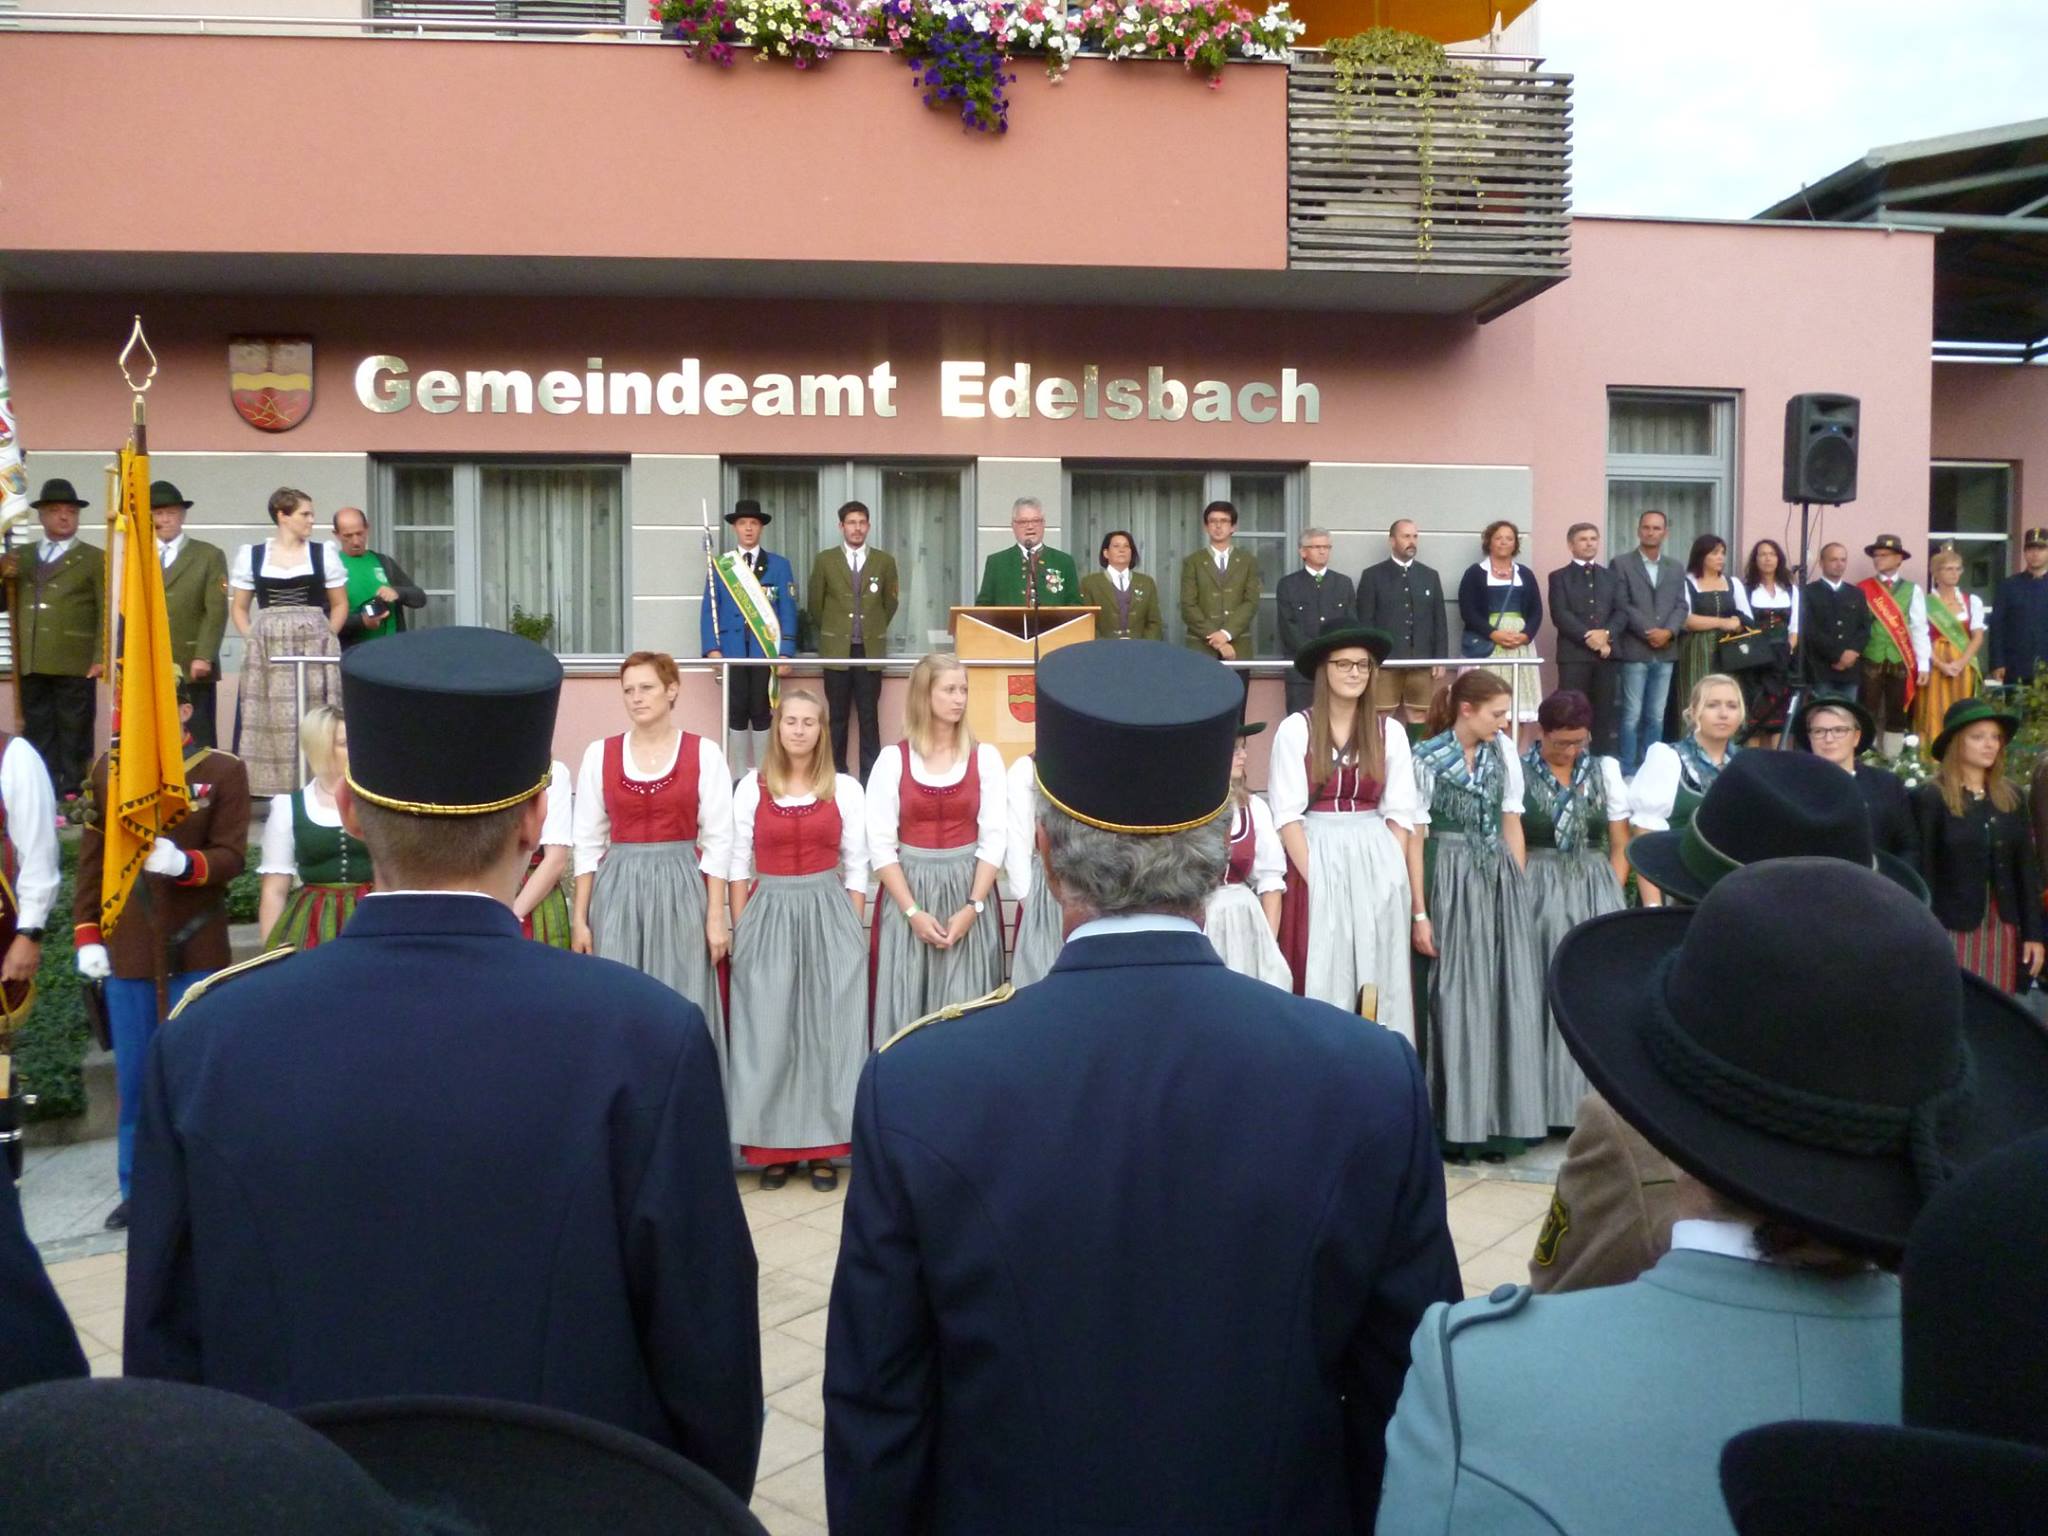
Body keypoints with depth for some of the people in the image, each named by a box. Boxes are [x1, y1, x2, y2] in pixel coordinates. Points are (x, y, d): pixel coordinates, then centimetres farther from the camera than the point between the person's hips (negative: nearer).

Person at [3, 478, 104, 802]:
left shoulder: (94, 558, 5)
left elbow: (108, 613, -3)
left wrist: (101, 658, -12)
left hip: (74, 665, -4)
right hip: (31, 665, 4)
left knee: (73, 739, -1)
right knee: (38, 739, 7)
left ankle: (72, 799, 1)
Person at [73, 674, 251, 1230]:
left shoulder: (224, 772, -4)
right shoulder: (108, 768, 7)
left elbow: (232, 856, -8)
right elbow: (92, 857, 7)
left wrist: (182, 863, -28)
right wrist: (86, 934, 2)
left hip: (196, 951, -3)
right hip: (125, 950, 3)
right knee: (133, 1078, 10)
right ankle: (138, 1189, 22)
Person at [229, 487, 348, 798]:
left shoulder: (324, 553, 5)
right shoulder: (251, 554, 7)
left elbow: (340, 604, 9)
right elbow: (238, 607, 14)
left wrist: (325, 639, -2)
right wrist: (252, 640, 0)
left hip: (314, 651, -1)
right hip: (267, 653, 1)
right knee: (267, 722, -2)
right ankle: (269, 792, 2)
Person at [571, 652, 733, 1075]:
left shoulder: (704, 753, 0)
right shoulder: (599, 754, 5)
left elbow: (717, 842, -2)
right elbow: (587, 842, 5)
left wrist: (715, 917, -6)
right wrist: (579, 919, 2)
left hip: (681, 891, -2)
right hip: (617, 892, 2)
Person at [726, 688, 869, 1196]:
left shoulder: (845, 789, 2)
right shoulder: (752, 787, 3)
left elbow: (856, 868, 4)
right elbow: (738, 863, 4)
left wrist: (854, 932, 0)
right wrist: (740, 930, -1)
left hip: (829, 916, 0)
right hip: (768, 916, 0)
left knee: (828, 1030, 2)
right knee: (768, 1033, 3)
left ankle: (823, 1147, 12)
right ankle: (773, 1147, 13)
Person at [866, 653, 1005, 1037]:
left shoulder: (985, 757, 1)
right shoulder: (892, 760, -2)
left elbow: (994, 839, -2)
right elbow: (880, 845, -4)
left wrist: (973, 906, -11)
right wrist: (912, 911, -11)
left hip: (968, 889, 1)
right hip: (907, 889, 0)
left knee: (965, 1007, 1)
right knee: (906, 1007, 1)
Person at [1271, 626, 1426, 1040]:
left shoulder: (1390, 732, 6)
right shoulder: (1295, 730, -3)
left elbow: (1400, 814, 5)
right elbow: (1287, 814, -6)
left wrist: (1392, 872, -5)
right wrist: (1314, 876, -13)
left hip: (1377, 858, 2)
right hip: (1315, 856, -2)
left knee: (1380, 973, 4)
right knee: (1321, 974, -1)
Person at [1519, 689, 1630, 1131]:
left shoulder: (1605, 770, 8)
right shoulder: (1518, 772, -1)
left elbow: (1620, 847, 11)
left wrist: (1610, 897, 2)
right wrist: (1522, 898, -5)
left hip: (1595, 893, 3)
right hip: (1538, 895, -3)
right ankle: (1545, 1103, 5)